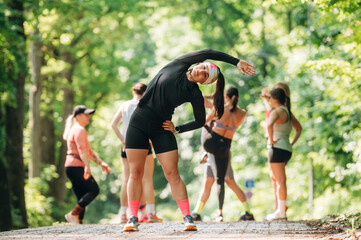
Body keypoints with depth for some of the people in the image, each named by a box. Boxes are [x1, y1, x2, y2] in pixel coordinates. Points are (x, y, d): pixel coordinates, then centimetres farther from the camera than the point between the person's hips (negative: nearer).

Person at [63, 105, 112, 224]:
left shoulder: (76, 129, 25)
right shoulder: (79, 130, -8)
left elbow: (88, 151, 29)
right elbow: (82, 150, -22)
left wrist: (101, 163, 25)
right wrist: (87, 166, -33)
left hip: (71, 168, 10)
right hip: (76, 166, -10)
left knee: (82, 197, 8)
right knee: (94, 190, -11)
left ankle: (79, 221, 0)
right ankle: (73, 214, -17)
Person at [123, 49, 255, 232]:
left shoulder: (195, 95, -2)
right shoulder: (178, 65, -1)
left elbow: (200, 121, 7)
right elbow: (207, 53, -9)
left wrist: (178, 129, -2)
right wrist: (236, 62, -10)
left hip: (162, 128, 0)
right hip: (139, 120, 0)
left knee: (172, 174, -5)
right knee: (136, 172, -1)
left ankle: (188, 218, -3)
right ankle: (133, 218, 4)